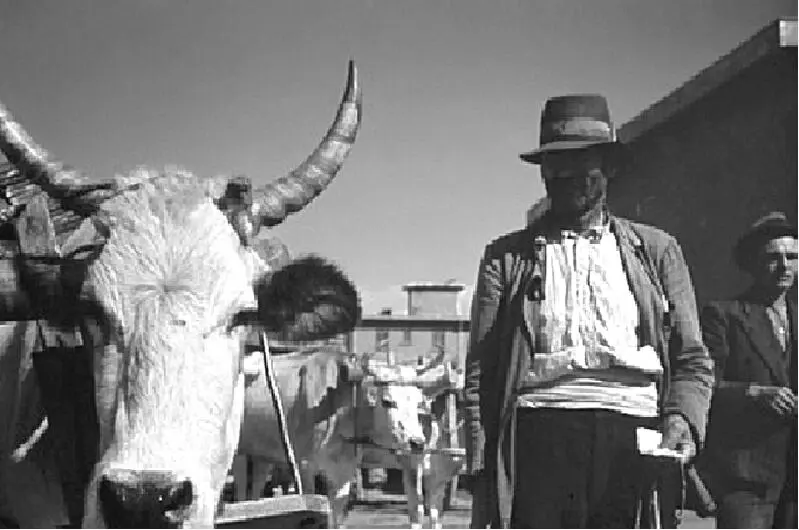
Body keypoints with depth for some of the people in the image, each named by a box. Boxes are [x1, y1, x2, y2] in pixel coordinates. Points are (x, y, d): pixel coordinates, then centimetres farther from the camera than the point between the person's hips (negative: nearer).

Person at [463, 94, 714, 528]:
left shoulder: (656, 249, 17)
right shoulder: (506, 256, 13)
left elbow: (692, 360, 15)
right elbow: (480, 372, 8)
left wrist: (682, 418, -6)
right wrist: (482, 479, -2)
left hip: (636, 434, 1)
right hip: (540, 433, -1)